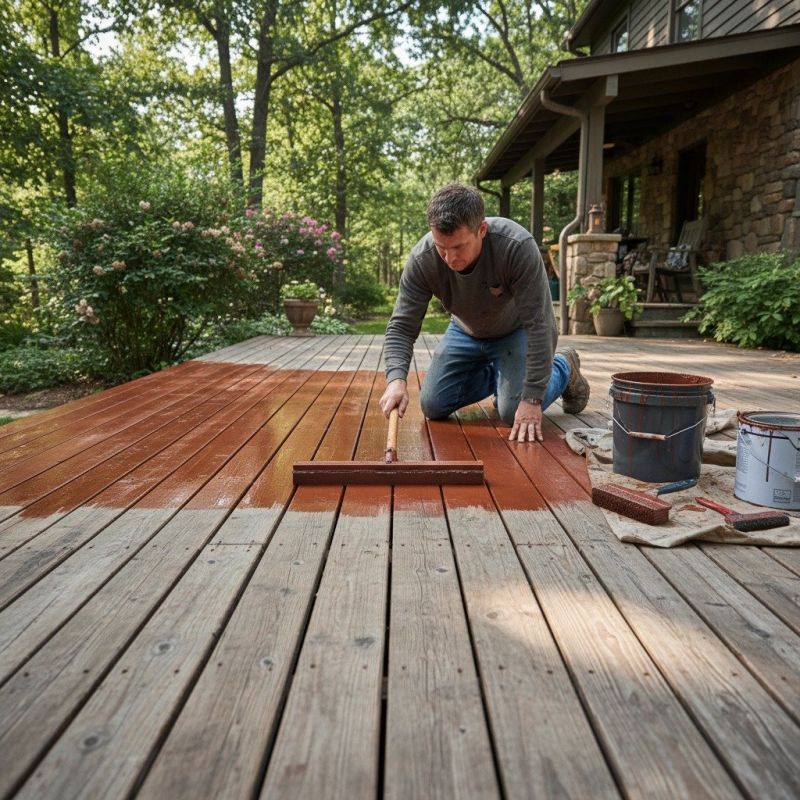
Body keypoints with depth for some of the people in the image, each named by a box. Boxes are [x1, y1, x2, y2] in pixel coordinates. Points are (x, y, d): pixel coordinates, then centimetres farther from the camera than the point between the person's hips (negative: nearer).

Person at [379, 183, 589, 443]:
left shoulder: (517, 246, -38)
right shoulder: (421, 259, -28)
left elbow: (539, 325, -35)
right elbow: (401, 327, -23)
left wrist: (532, 400, -36)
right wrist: (396, 379, -42)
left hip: (516, 331, -3)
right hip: (466, 332, 4)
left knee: (515, 414, -19)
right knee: (433, 407, -1)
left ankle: (564, 368, 13)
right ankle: (497, 375, 24)